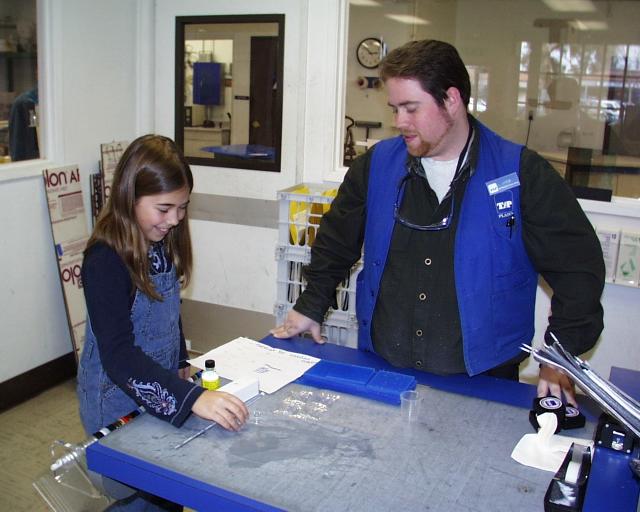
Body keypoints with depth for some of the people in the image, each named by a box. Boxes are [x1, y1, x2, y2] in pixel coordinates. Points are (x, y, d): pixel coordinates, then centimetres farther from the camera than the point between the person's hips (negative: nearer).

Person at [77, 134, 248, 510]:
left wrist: (181, 362, 10)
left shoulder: (161, 242, -1)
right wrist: (192, 397, -41)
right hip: (119, 404, -7)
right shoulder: (106, 260, -25)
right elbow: (118, 355, -32)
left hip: (162, 389, 7)